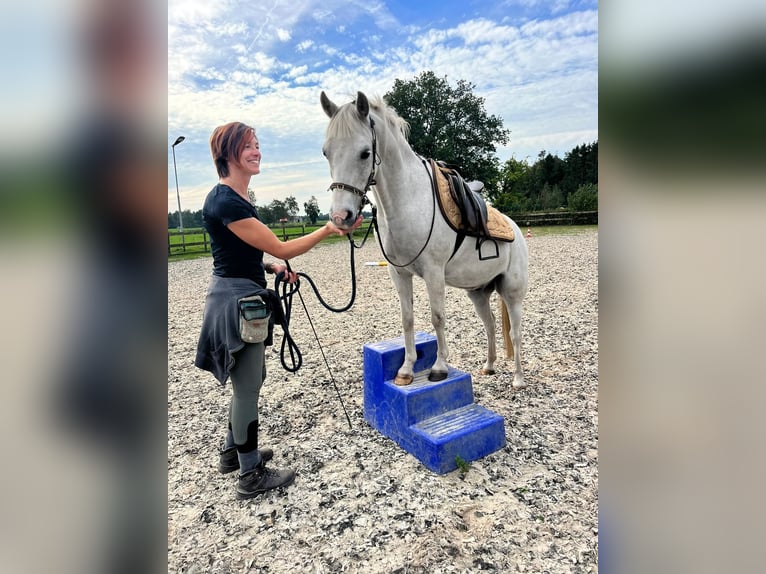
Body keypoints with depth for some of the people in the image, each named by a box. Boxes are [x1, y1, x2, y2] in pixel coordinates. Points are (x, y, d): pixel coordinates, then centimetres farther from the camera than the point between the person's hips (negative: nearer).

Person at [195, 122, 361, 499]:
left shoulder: (234, 198, 11)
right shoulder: (226, 202, -20)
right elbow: (281, 248, -21)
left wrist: (271, 267, 5)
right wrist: (328, 230, -21)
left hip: (242, 296, 10)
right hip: (236, 300, -10)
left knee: (249, 382, 21)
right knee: (247, 387, 2)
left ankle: (233, 451, 40)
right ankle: (251, 476, 20)